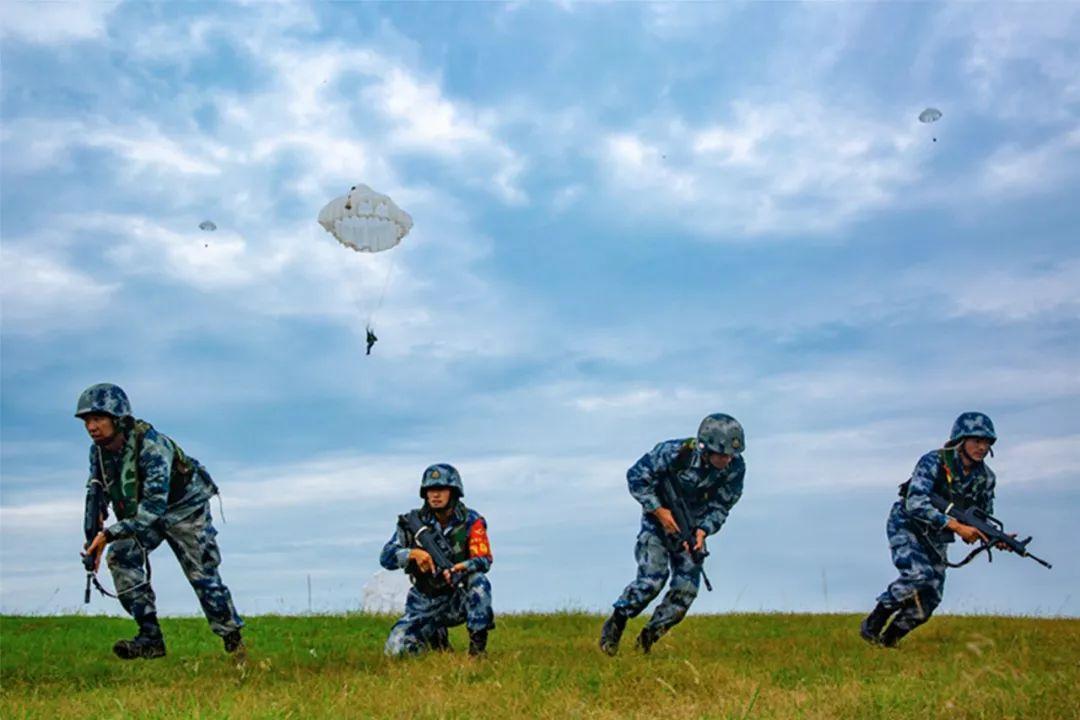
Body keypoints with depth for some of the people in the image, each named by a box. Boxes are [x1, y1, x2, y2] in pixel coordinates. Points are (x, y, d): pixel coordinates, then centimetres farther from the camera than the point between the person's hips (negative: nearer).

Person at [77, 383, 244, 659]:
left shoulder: (152, 446, -36)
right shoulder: (98, 450, -13)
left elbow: (154, 506, -39)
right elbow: (95, 492, 1)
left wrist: (110, 533, -42)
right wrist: (94, 538, -13)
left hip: (184, 507, -6)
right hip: (141, 512, 6)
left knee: (202, 573, -6)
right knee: (120, 557, -15)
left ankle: (233, 639, 12)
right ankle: (150, 638, -9)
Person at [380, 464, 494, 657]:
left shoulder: (471, 521, -9)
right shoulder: (413, 522, -5)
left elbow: (484, 561, -18)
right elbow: (386, 557, -10)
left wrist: (461, 567, -40)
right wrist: (413, 553, -31)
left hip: (458, 598, -2)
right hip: (425, 603, 2)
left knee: (478, 581, -33)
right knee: (396, 648, -14)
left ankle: (478, 645, -19)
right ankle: (436, 636, 17)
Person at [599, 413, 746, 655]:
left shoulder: (735, 468, -19)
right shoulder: (674, 452, -29)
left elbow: (720, 507, -8)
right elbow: (636, 477, -17)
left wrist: (703, 531, -25)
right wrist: (659, 510, -23)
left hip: (693, 527, 4)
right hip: (659, 519, -4)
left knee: (686, 589, -7)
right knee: (652, 579, -20)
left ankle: (648, 638, 12)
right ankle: (614, 625, 3)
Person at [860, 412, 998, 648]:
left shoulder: (985, 477, -5)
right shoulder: (933, 462, -23)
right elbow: (916, 503, -33)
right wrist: (956, 526, -38)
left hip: (936, 537, 6)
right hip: (906, 525, -6)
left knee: (930, 598, -5)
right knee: (918, 576, -28)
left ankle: (888, 640, 12)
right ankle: (871, 625, -13)